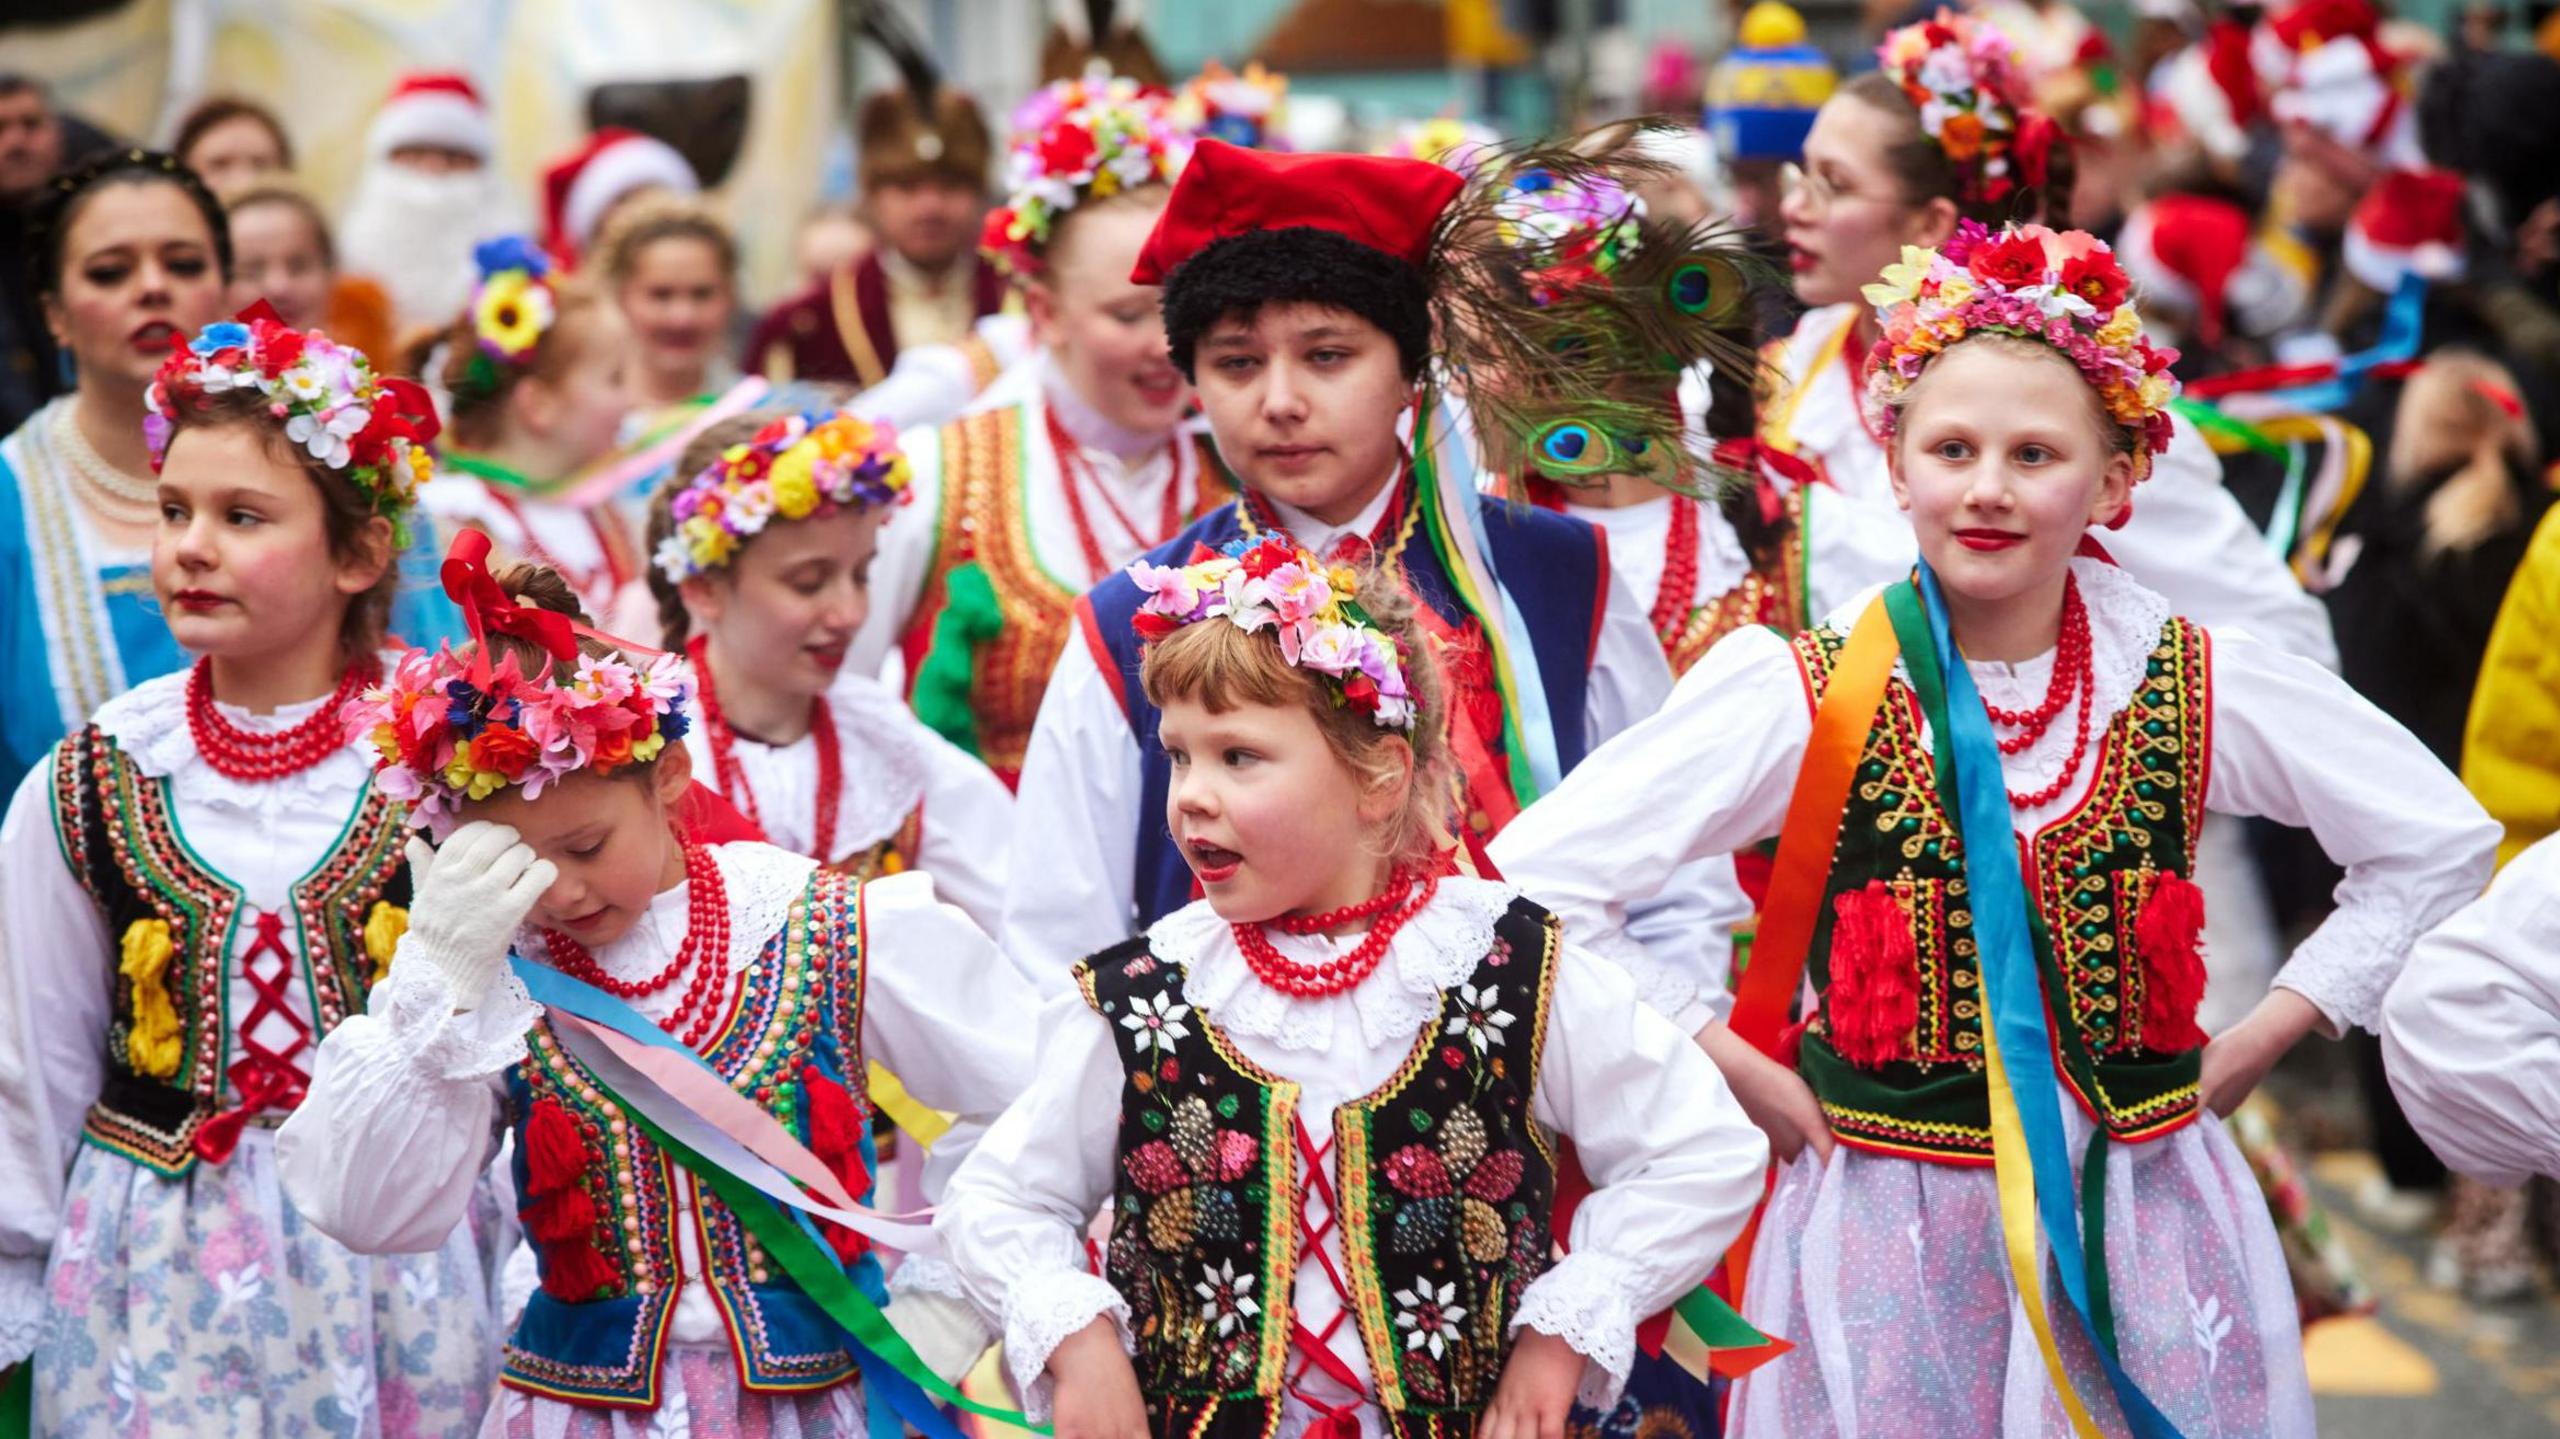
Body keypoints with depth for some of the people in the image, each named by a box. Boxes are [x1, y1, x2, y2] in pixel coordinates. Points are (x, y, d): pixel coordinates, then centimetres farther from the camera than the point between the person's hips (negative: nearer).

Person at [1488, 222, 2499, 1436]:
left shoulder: (2200, 686, -3)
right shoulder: (1800, 695, -9)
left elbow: (2440, 841, 10)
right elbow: (1538, 880, -12)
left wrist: (2257, 1043, 4)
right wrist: (1734, 1073, -9)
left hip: (2145, 1226, 2)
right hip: (1891, 1236, -2)